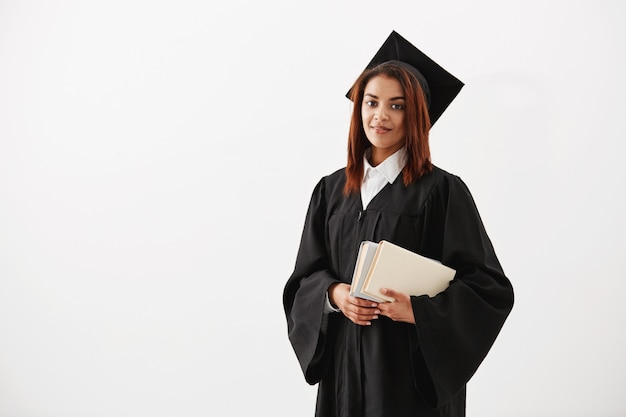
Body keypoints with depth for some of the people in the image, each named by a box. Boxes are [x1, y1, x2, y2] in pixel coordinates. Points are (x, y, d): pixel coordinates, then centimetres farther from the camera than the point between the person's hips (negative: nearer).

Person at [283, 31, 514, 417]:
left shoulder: (443, 191, -7)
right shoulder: (331, 190, 6)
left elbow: (491, 290, -9)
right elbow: (305, 277, 9)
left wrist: (418, 309, -21)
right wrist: (334, 294, -12)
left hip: (415, 368, -4)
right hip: (343, 364, 4)